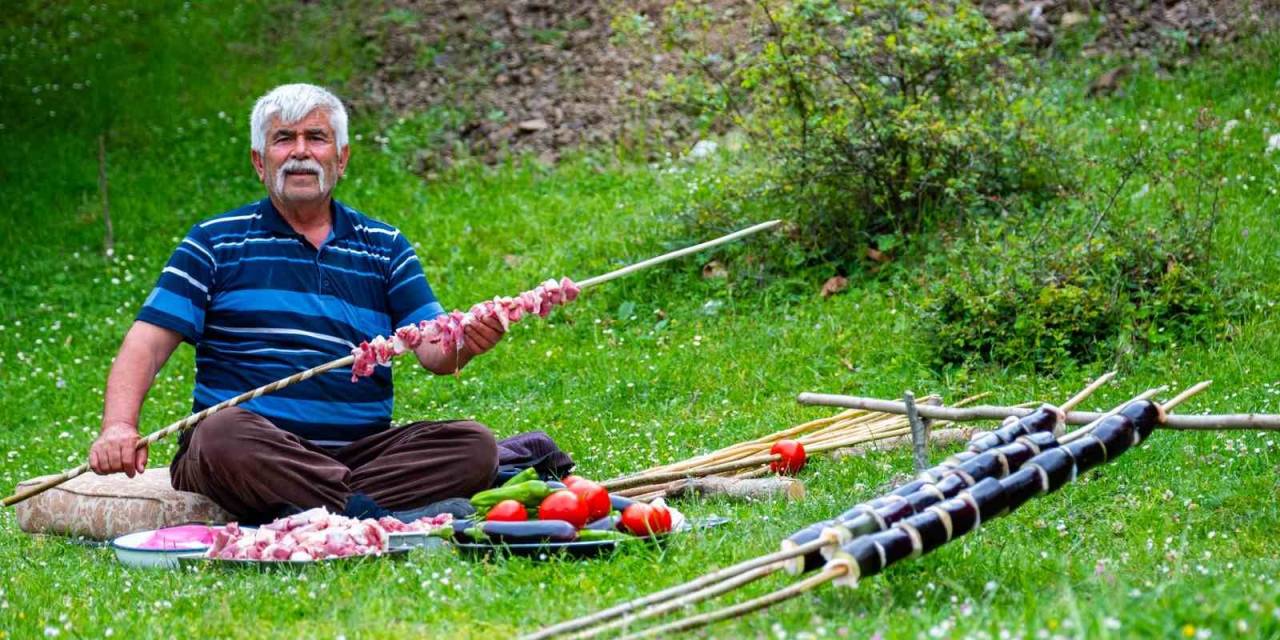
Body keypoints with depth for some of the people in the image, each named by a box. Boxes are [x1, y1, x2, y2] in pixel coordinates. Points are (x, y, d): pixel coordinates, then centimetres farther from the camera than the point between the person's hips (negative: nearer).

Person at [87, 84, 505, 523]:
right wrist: (119, 427, -19)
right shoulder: (216, 242, 10)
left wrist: (463, 343, -20)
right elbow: (147, 343, 1)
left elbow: (433, 349, 6)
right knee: (224, 434, -37)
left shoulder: (385, 247, 17)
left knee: (473, 445, -22)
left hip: (359, 452, 3)